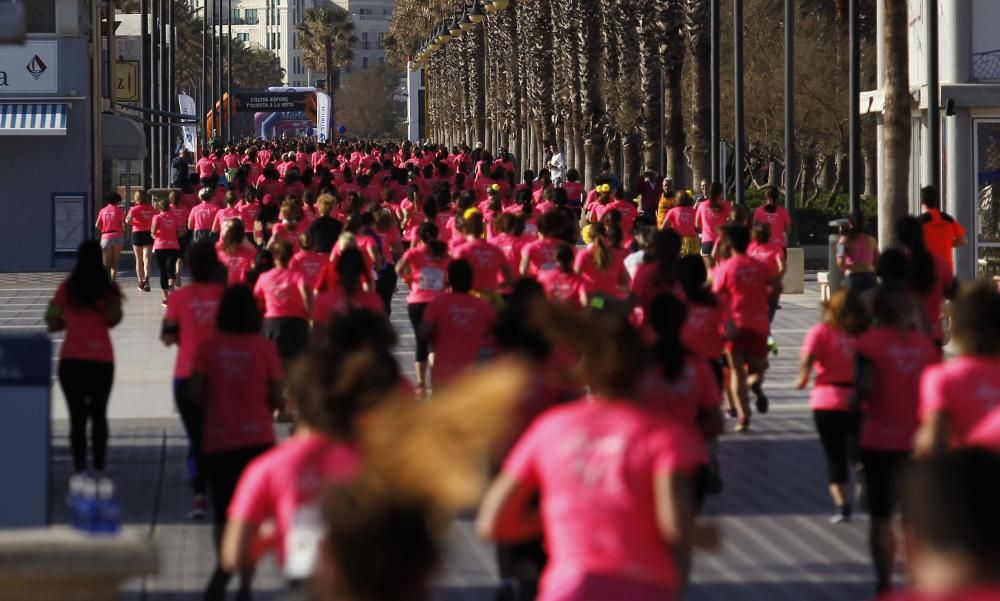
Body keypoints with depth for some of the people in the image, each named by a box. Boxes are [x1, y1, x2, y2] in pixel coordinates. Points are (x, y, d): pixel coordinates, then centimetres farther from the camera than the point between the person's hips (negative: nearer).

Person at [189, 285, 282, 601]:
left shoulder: (208, 348, -4)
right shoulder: (264, 348, -5)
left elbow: (195, 394, -7)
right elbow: (276, 398, -4)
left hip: (218, 442, 0)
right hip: (258, 440, 0)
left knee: (223, 514, 11)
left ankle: (225, 566, -12)